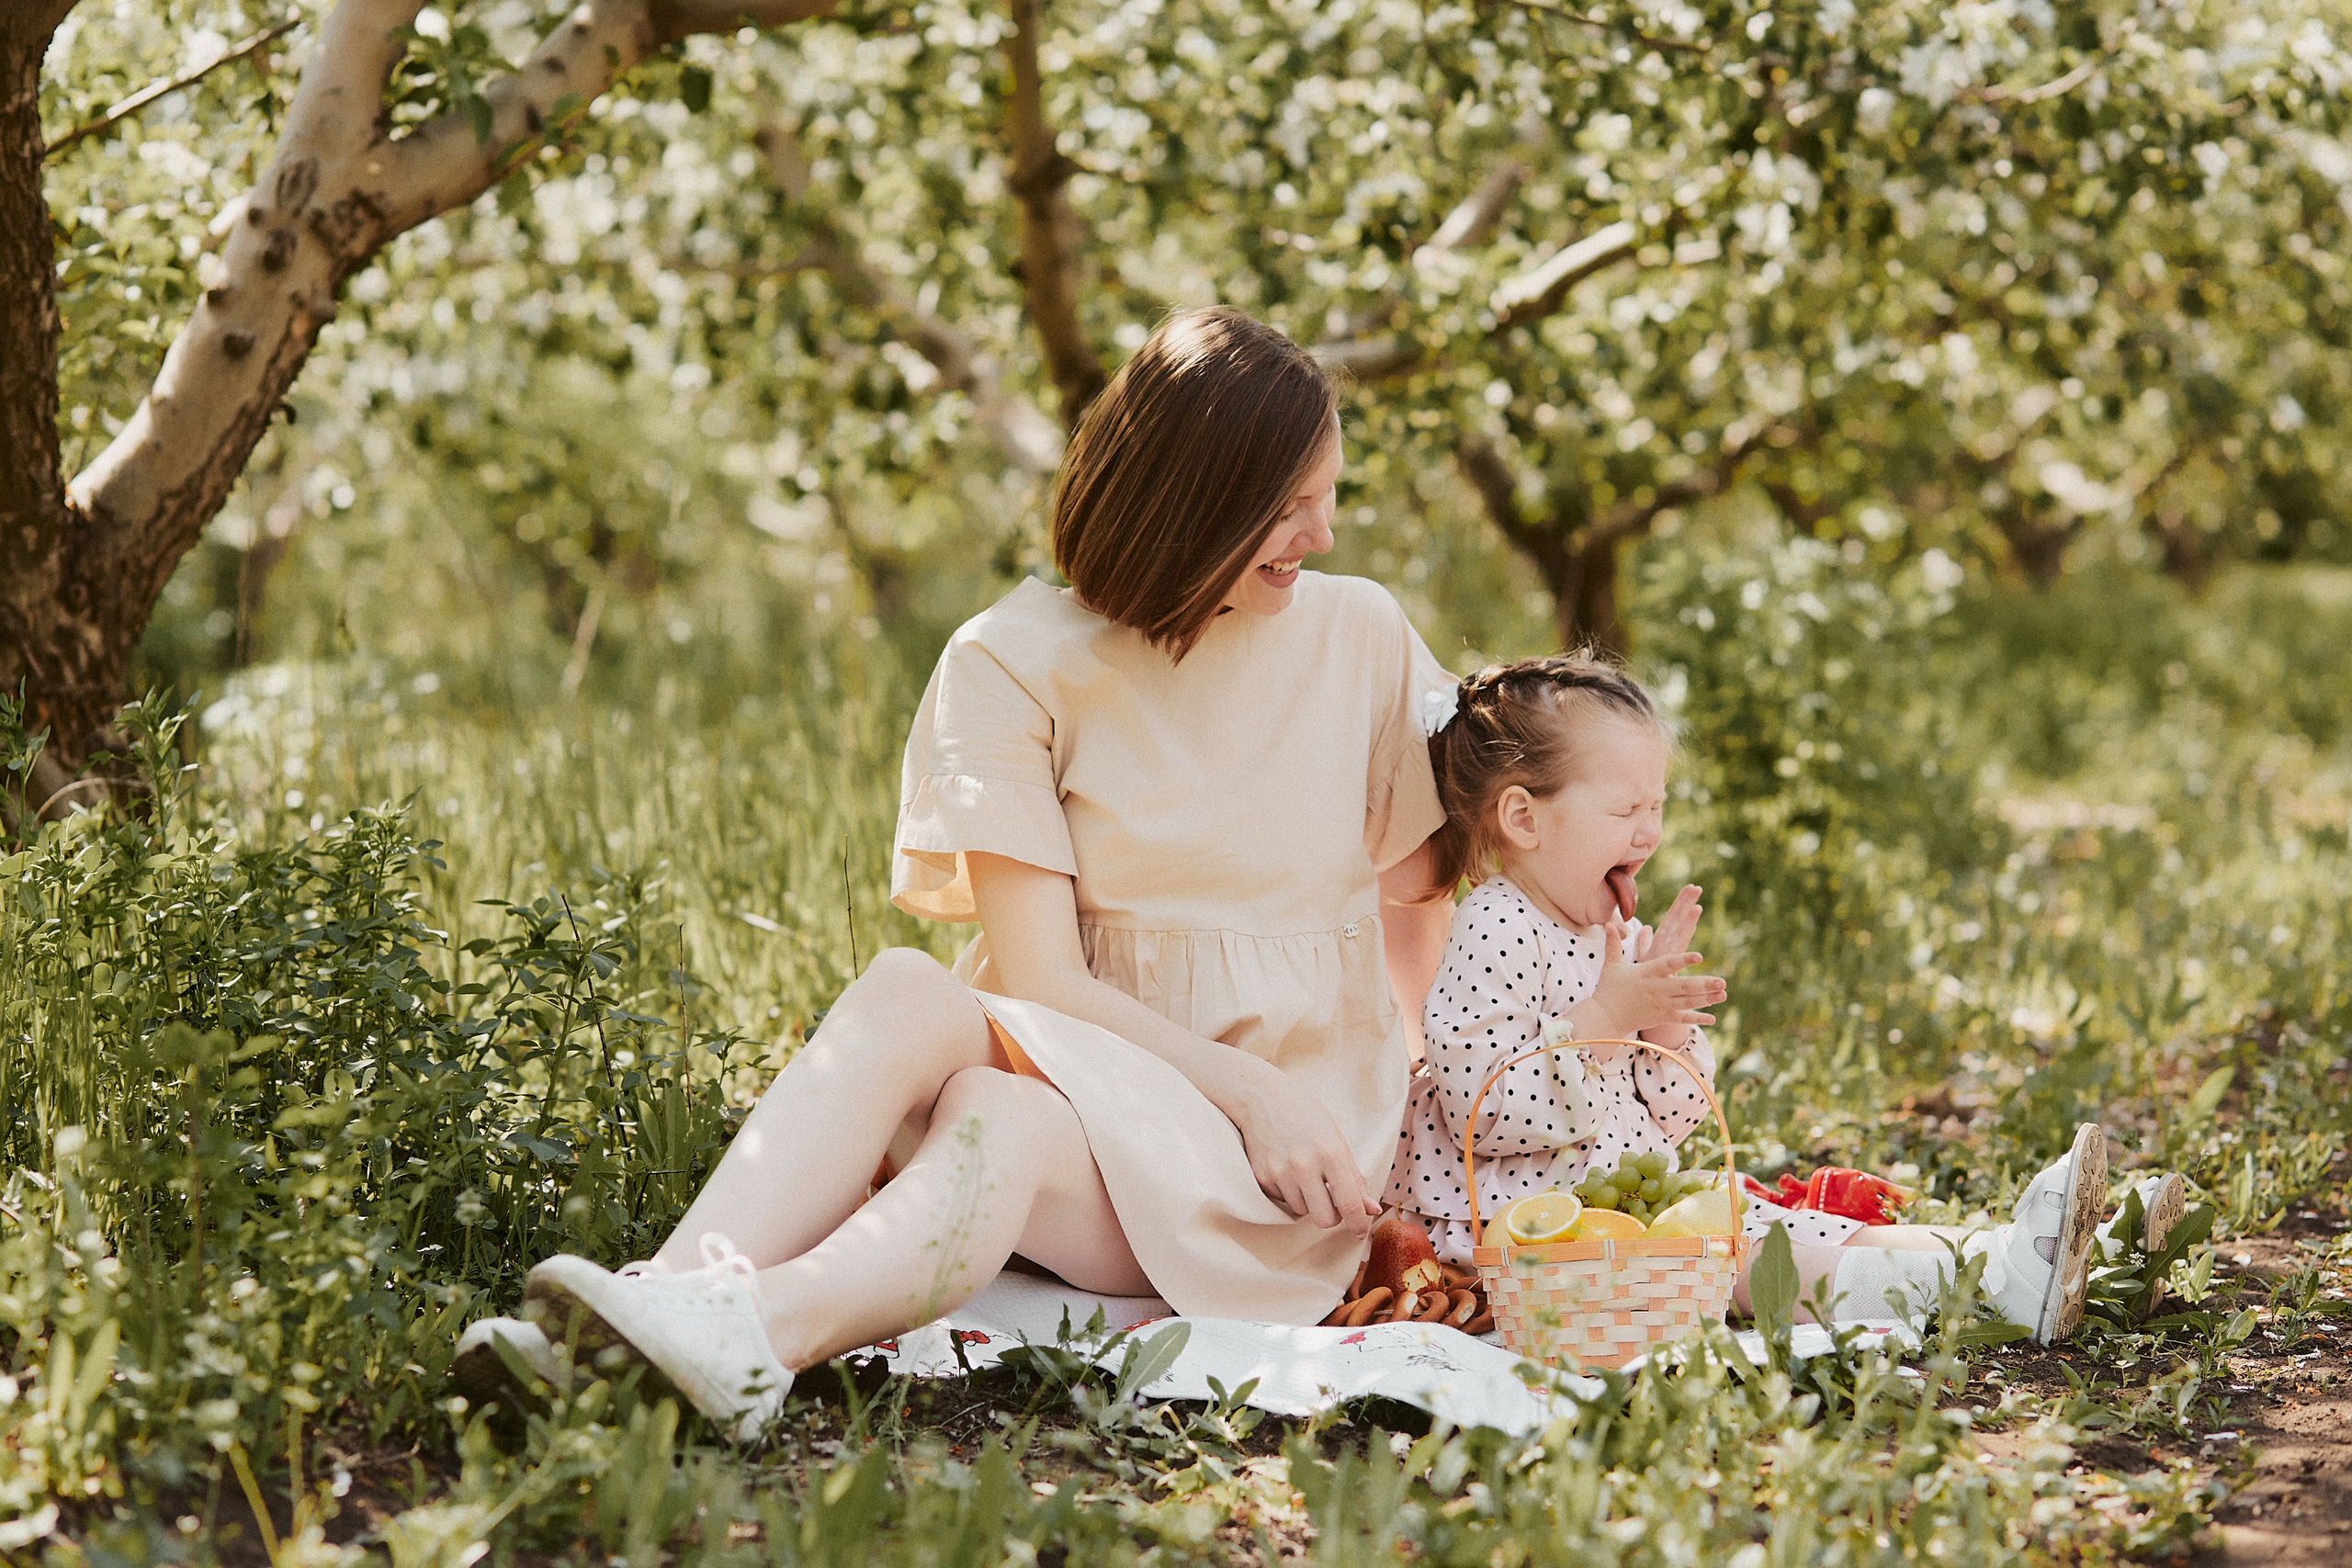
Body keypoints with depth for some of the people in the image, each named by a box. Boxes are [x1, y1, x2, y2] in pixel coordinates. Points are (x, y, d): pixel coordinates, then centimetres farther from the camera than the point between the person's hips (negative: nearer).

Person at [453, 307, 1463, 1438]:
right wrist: (1243, 1082, -19)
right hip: (1091, 1058, 1)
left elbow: (1421, 903, 14)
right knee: (905, 996, -34)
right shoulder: (1018, 662, -2)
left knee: (1004, 1123, -35)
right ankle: (669, 1295, -54)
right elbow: (1039, 974, -8)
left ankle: (759, 1334, -63)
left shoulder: (1361, 637, 4)